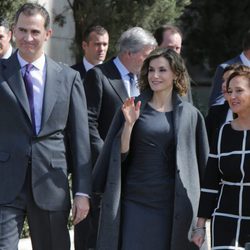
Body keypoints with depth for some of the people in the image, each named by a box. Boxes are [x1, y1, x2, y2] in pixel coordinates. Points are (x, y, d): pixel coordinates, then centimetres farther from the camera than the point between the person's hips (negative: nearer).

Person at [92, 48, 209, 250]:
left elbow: (202, 162, 10)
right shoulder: (133, 108, 2)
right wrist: (129, 124, -16)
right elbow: (120, 153, 0)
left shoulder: (190, 115, 4)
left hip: (175, 205, 1)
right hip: (136, 201, -1)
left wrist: (203, 211, 7)